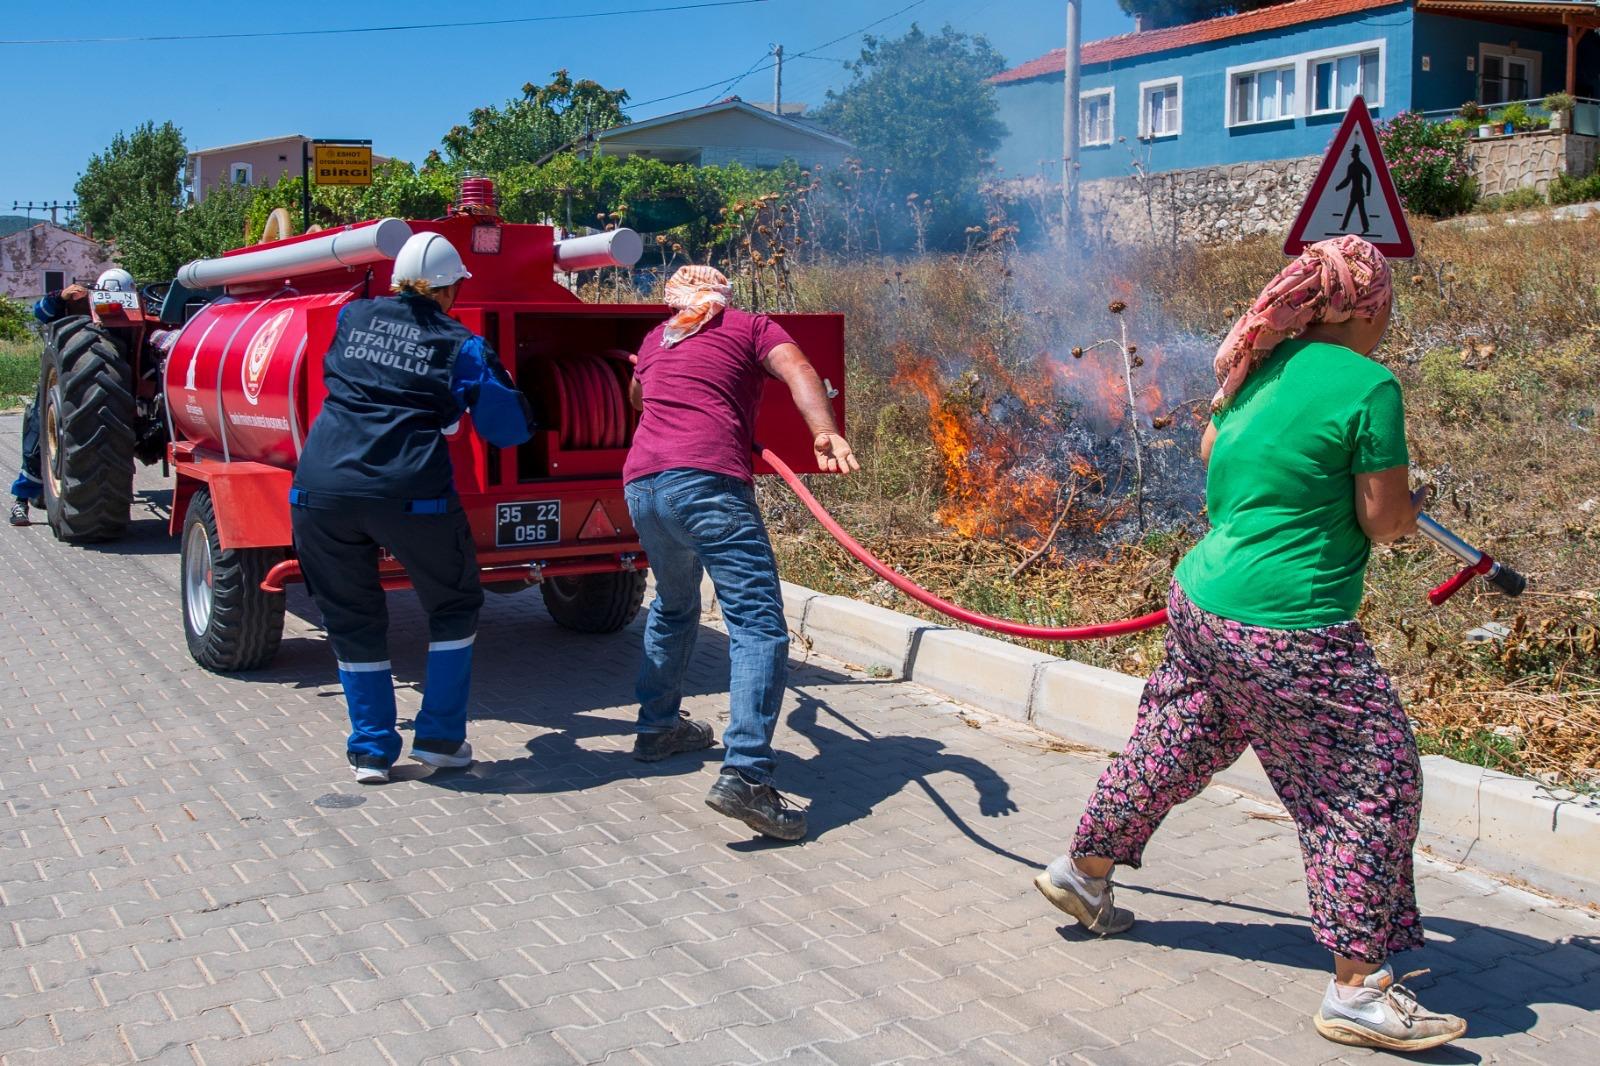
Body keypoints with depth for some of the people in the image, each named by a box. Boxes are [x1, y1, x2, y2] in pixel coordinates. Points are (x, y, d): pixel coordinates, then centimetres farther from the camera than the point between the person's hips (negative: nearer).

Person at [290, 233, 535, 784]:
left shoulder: (352, 318, 14)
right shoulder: (460, 345, 4)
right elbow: (512, 427, 5)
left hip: (321, 489, 3)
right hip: (410, 493, -3)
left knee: (352, 621, 18)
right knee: (455, 606, 19)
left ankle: (371, 750, 21)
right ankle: (440, 737, 20)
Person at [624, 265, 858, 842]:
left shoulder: (655, 340, 30)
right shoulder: (750, 327, 16)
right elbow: (798, 372, -6)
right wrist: (825, 433, -22)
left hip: (641, 485, 6)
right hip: (707, 481, -6)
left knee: (673, 606, 30)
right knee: (759, 626, -11)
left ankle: (657, 726, 42)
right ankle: (745, 774, -25)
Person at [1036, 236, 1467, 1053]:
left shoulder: (1262, 367, 8)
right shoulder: (1368, 384, -14)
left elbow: (1212, 451, 24)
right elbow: (1383, 522, -10)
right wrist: (1411, 507, 11)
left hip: (1201, 602, 8)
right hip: (1288, 629, -8)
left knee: (1168, 752, 25)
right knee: (1371, 786, 4)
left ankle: (1084, 873, 43)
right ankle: (1359, 990, 10)